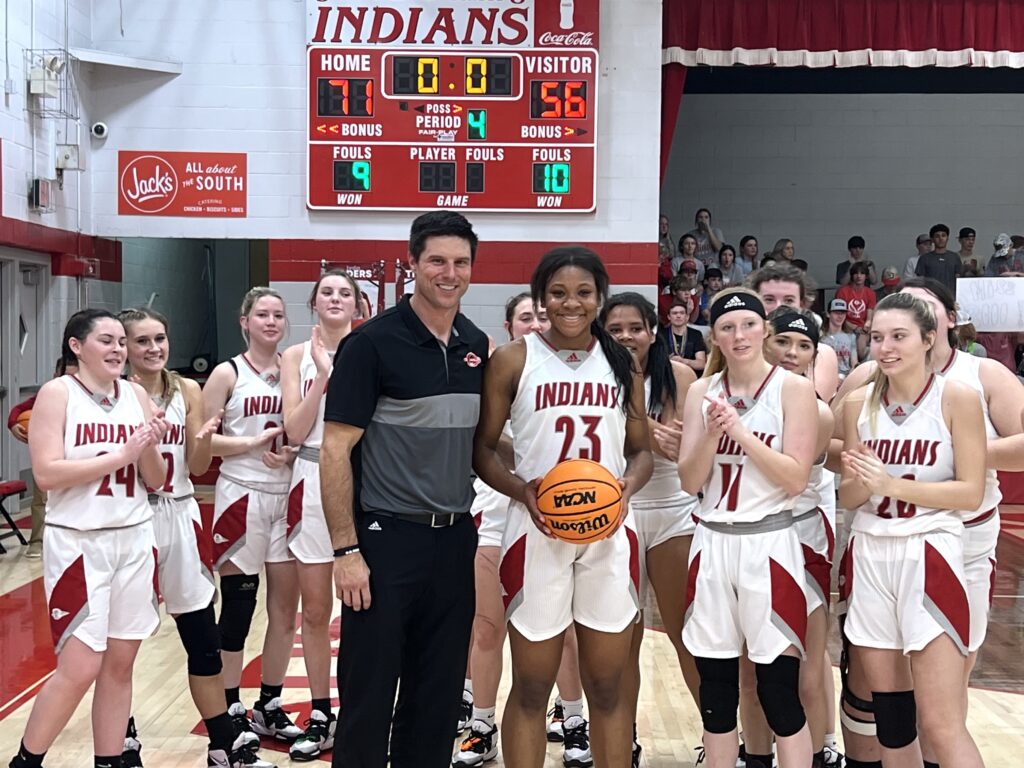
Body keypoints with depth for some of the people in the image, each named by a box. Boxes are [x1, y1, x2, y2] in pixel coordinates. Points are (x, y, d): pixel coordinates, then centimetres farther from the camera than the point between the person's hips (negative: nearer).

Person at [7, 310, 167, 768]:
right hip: (78, 543, -5)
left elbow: (155, 480, 9)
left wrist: (149, 449, -12)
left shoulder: (136, 395, 7)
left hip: (134, 540, 5)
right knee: (79, 668, -4)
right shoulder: (57, 393, -6)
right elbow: (47, 473, -17)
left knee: (120, 664, 9)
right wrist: (121, 454, -18)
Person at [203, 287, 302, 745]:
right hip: (241, 497, -4)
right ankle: (230, 708, 18)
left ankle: (270, 706, 23)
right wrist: (253, 442, -18)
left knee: (286, 606, 8)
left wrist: (292, 453, -9)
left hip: (287, 497, 4)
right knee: (237, 606, 3)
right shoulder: (228, 374, -3)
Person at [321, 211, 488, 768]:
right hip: (387, 539, -5)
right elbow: (335, 451, -11)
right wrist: (347, 551, -15)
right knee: (368, 696, 4)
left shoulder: (478, 346, 7)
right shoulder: (372, 342, -10)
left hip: (456, 540, 5)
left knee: (439, 693, 14)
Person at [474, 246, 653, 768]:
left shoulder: (622, 364, 8)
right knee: (531, 687, 7)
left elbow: (641, 450, 13)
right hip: (537, 532, -2)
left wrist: (628, 485, -8)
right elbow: (481, 447, 1)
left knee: (607, 686, 10)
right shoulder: (513, 361, -1)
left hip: (609, 533, 3)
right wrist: (522, 490, -17)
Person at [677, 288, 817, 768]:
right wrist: (712, 431, -14)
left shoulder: (794, 389, -4)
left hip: (768, 543, -4)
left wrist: (739, 430, -18)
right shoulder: (701, 392, 7)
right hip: (713, 543, 4)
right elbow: (690, 482, 3)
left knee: (779, 689, -3)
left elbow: (796, 479, -11)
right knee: (714, 685, 10)